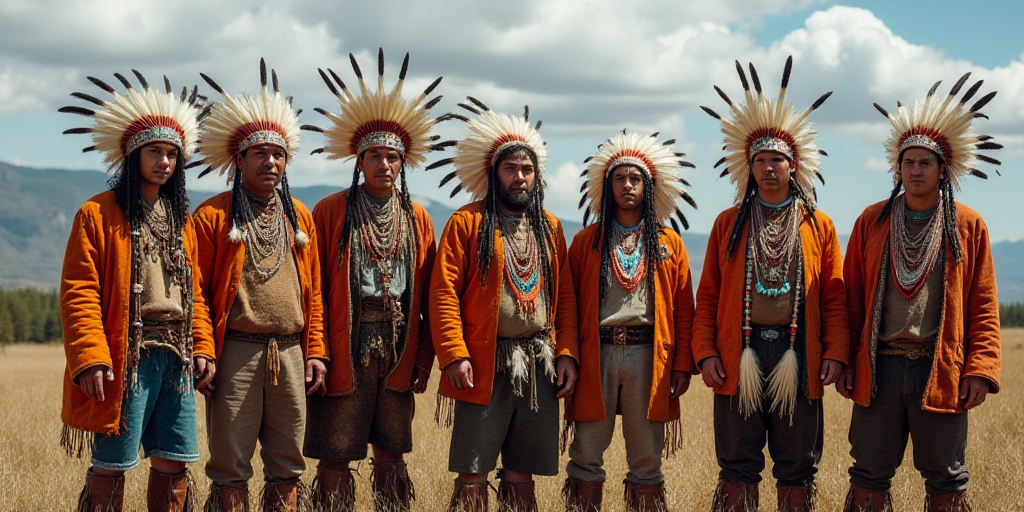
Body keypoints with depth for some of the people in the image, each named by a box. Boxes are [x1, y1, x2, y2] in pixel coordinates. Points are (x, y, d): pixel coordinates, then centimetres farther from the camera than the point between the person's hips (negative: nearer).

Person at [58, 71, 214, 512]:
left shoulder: (181, 222, 19)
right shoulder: (98, 214, -1)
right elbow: (78, 293, -8)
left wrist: (202, 347, 7)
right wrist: (90, 359, -17)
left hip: (177, 360, 6)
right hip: (126, 359, -6)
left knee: (174, 465, 6)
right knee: (111, 467, -4)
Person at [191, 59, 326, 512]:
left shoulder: (299, 217, 14)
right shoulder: (213, 216, 2)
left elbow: (313, 291, 15)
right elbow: (197, 291, -2)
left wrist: (315, 352, 8)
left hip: (290, 352, 4)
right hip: (236, 352, -4)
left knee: (288, 469, 8)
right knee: (230, 468, 0)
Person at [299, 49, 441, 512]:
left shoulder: (417, 219, 10)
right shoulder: (331, 212, 1)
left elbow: (429, 297, 9)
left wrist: (424, 358, 4)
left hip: (398, 359, 3)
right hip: (344, 356, -3)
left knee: (391, 456, 11)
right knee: (335, 459, 0)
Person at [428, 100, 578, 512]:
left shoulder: (549, 227, 14)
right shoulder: (467, 223, 0)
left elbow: (565, 297, 13)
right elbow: (444, 292, -6)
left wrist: (566, 353, 2)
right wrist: (454, 355, -15)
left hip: (539, 368, 4)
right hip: (484, 367, -4)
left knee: (521, 476, 10)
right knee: (472, 477, -4)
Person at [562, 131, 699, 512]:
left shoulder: (669, 244, 10)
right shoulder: (586, 241, 10)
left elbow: (683, 309, 7)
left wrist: (683, 364, -1)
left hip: (648, 355, 0)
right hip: (596, 354, 0)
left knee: (647, 462, 5)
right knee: (586, 458, 0)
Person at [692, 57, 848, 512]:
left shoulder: (819, 226, 8)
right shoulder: (728, 224, 9)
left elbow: (834, 298, 6)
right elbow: (708, 296, 7)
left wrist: (835, 353, -5)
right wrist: (705, 351, -4)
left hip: (799, 358, 0)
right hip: (738, 359, 0)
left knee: (798, 470, 6)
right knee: (737, 470, 3)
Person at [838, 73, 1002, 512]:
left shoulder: (968, 226, 5)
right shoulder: (872, 222, 8)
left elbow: (983, 306, 3)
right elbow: (852, 298, 8)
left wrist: (980, 370, -6)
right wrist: (844, 362, 2)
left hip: (941, 372, -1)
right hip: (878, 368, 1)